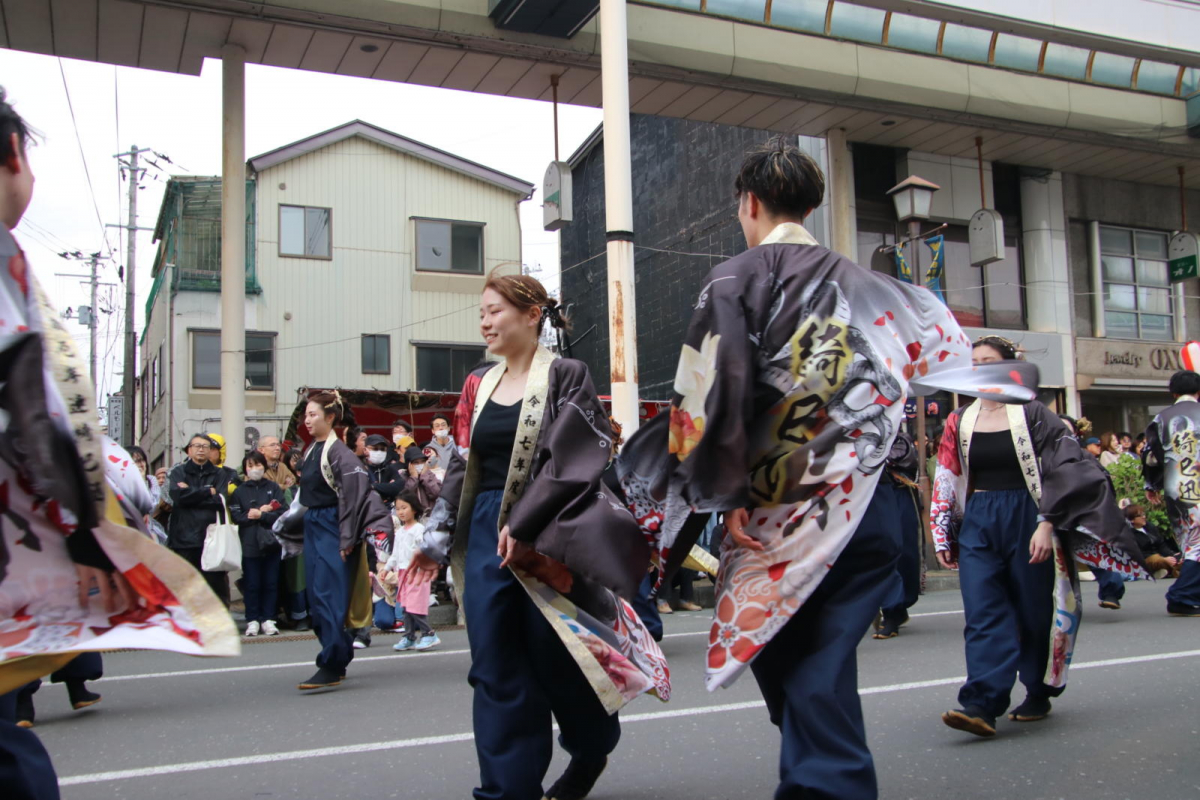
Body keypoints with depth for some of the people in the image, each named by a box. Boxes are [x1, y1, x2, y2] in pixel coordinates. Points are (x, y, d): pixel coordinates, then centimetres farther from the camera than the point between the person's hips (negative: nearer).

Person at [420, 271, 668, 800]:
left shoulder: (565, 375, -5)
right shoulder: (479, 385, 12)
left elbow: (571, 460, -13)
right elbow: (462, 468, 14)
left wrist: (523, 524, -18)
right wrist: (437, 536, 9)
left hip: (546, 537, -5)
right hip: (485, 533, 5)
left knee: (556, 657, 5)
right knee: (495, 668, 3)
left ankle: (592, 748, 33)